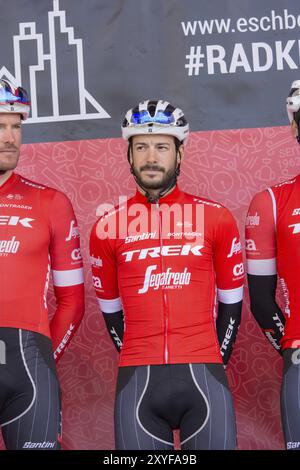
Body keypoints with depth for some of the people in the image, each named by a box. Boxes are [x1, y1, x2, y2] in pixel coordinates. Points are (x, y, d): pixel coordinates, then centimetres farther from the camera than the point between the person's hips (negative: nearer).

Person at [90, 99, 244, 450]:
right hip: (137, 382, 1)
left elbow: (231, 301, 11)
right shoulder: (108, 226, 5)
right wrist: (141, 365, 11)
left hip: (203, 379, 0)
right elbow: (110, 308, 13)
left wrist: (214, 361, 10)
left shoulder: (215, 218, 4)